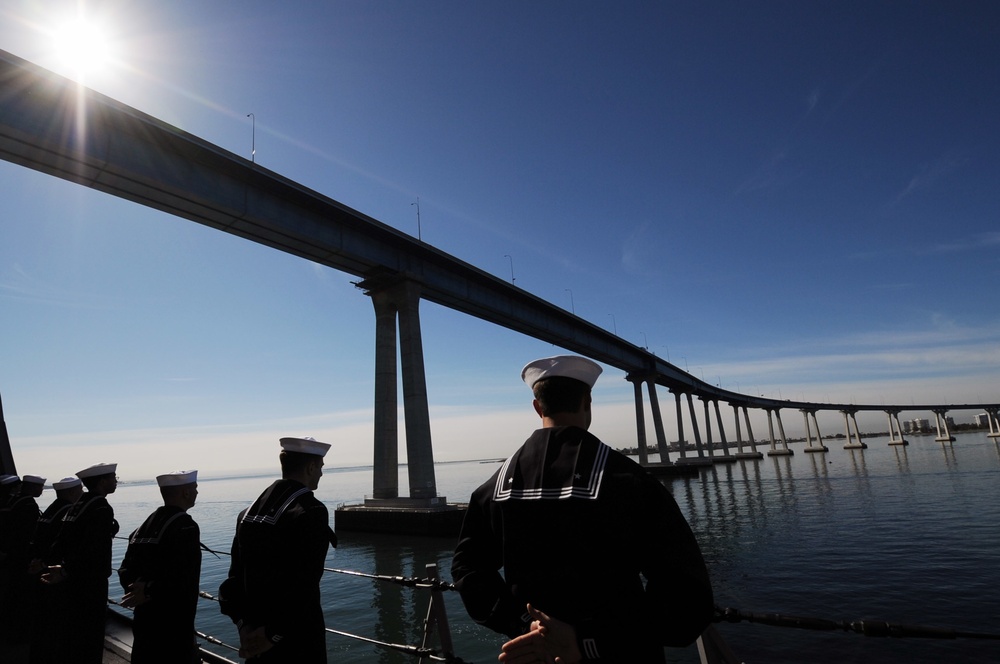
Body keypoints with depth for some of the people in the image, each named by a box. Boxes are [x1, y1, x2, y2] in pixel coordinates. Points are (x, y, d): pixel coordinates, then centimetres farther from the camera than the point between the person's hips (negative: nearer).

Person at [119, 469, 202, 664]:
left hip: (144, 622, 9)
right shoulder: (185, 526, -18)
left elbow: (126, 570, 6)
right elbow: (182, 579, -27)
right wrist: (150, 591, -14)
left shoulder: (146, 525, 9)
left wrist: (139, 586, -9)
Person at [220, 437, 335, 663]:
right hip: (296, 639, -7)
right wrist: (273, 635, -14)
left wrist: (245, 625, -1)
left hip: (255, 631, 7)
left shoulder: (250, 510, 4)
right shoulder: (311, 511, -20)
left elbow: (237, 573, 3)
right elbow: (303, 585, -23)